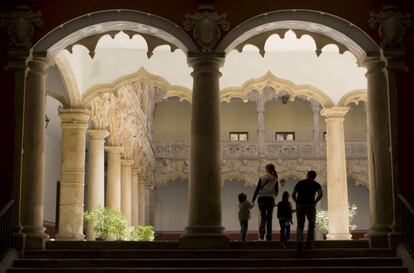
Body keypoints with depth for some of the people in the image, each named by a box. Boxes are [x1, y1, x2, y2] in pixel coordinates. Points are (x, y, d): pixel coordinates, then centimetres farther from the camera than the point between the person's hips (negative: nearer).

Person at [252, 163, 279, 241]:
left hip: (262, 199, -1)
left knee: (263, 216, 10)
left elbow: (257, 189, -4)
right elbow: (276, 191, 7)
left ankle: (262, 229, -19)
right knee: (269, 217, 8)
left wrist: (253, 199, 2)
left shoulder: (262, 178, -3)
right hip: (270, 199, 1)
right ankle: (269, 235, 6)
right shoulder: (275, 179, 2)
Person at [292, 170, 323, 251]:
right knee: (311, 224, 21)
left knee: (300, 226, 8)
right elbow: (320, 194, -8)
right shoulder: (316, 184, 11)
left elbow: (293, 195, 9)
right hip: (310, 206, -1)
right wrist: (315, 202, 4)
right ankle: (308, 243, 12)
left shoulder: (300, 183, 17)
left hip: (299, 206, 1)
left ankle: (300, 243, -16)